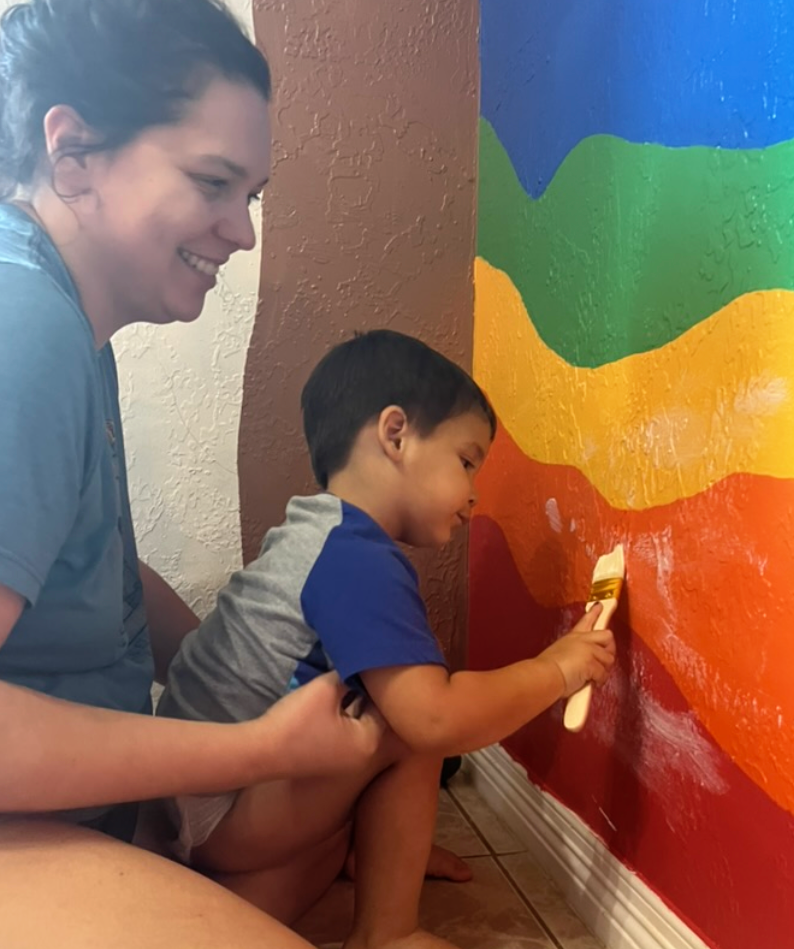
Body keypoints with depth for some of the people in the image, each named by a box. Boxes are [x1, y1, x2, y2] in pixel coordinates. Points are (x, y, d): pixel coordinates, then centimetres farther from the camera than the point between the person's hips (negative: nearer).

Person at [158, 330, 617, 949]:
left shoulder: (319, 538, 8)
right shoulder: (359, 562, -23)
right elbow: (433, 719, -33)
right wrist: (556, 670, -18)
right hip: (221, 811, -10)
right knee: (413, 731, -18)